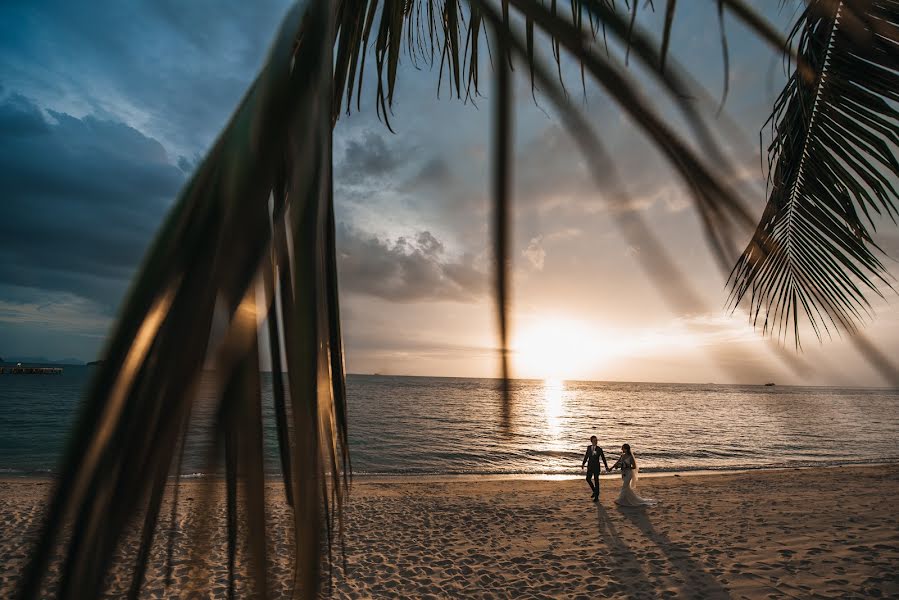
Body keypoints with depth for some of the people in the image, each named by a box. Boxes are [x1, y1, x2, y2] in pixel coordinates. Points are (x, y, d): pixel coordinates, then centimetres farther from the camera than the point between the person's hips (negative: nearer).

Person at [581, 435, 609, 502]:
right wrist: (583, 464, 3)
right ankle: (594, 491, 31)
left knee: (596, 481, 2)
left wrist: (606, 466, -10)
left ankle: (596, 497, 13)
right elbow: (586, 456, 7)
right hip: (590, 466, 4)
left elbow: (603, 458, -6)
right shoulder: (588, 447, -1)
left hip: (596, 467, -4)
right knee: (588, 479, 6)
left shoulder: (599, 449, -11)